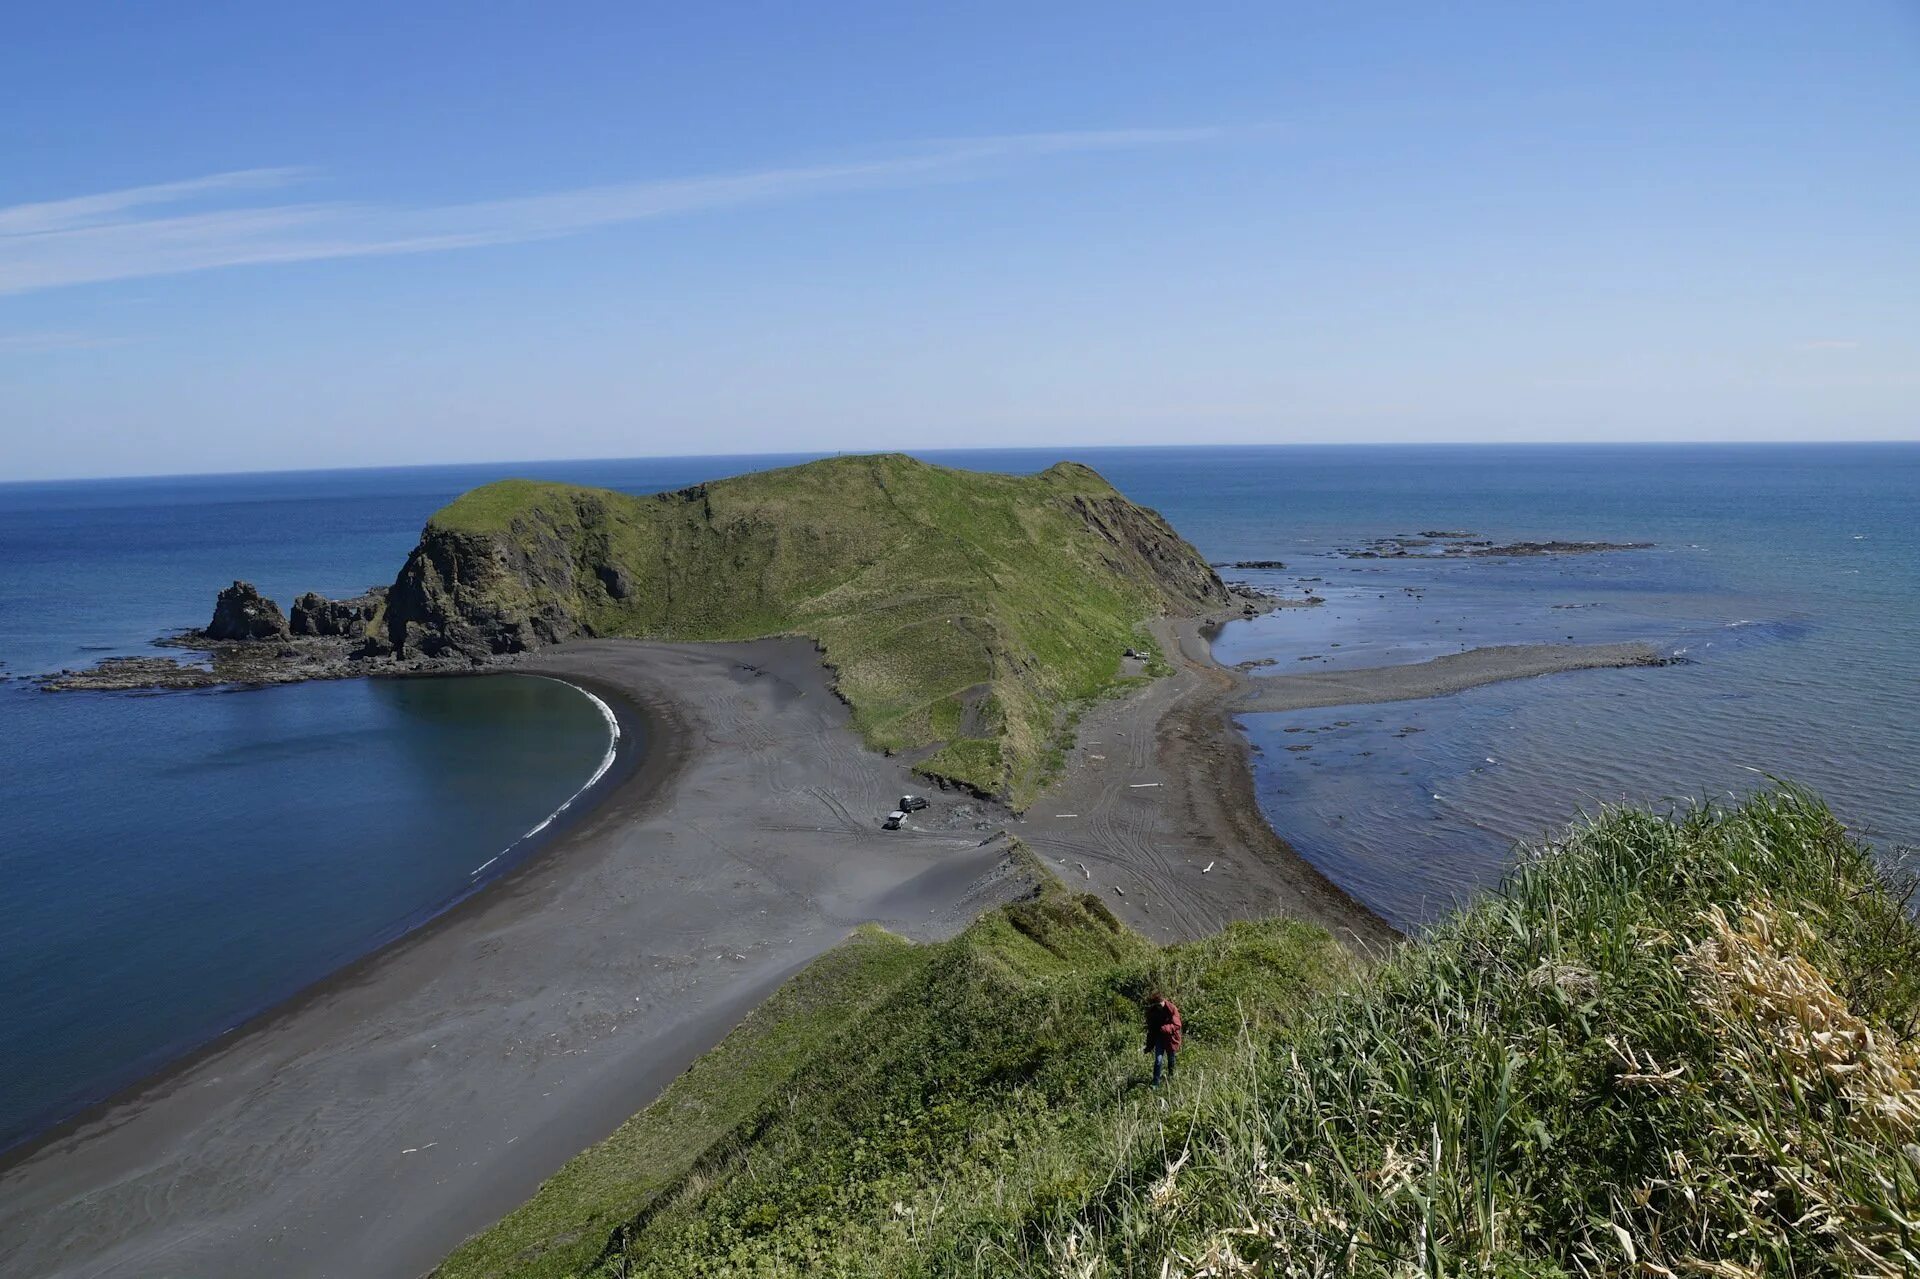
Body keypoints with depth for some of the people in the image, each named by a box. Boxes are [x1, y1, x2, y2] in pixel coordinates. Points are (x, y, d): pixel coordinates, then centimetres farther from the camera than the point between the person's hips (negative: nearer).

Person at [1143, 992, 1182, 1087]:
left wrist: (1165, 1028, -36)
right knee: (1158, 1060, -9)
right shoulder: (1152, 1011, -8)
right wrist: (1149, 1046, 2)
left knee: (1171, 1060, 14)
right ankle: (1155, 1084, -4)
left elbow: (1176, 1025, -19)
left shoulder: (1172, 1009, -18)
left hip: (1171, 1038, -1)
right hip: (1159, 1037, 1)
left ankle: (1170, 1078, 38)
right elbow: (1151, 1029, 0)